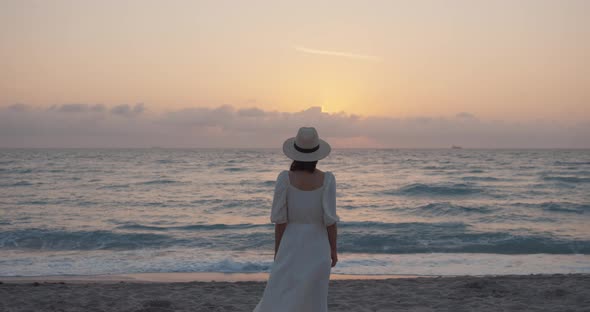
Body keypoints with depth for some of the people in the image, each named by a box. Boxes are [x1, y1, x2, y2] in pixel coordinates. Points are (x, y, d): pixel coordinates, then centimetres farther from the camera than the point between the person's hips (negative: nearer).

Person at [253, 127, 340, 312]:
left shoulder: (284, 178, -11)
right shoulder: (327, 179, -11)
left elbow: (280, 219, -7)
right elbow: (330, 219, -10)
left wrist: (277, 250, 4)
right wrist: (333, 249, 3)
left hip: (291, 246, 0)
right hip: (318, 247, 1)